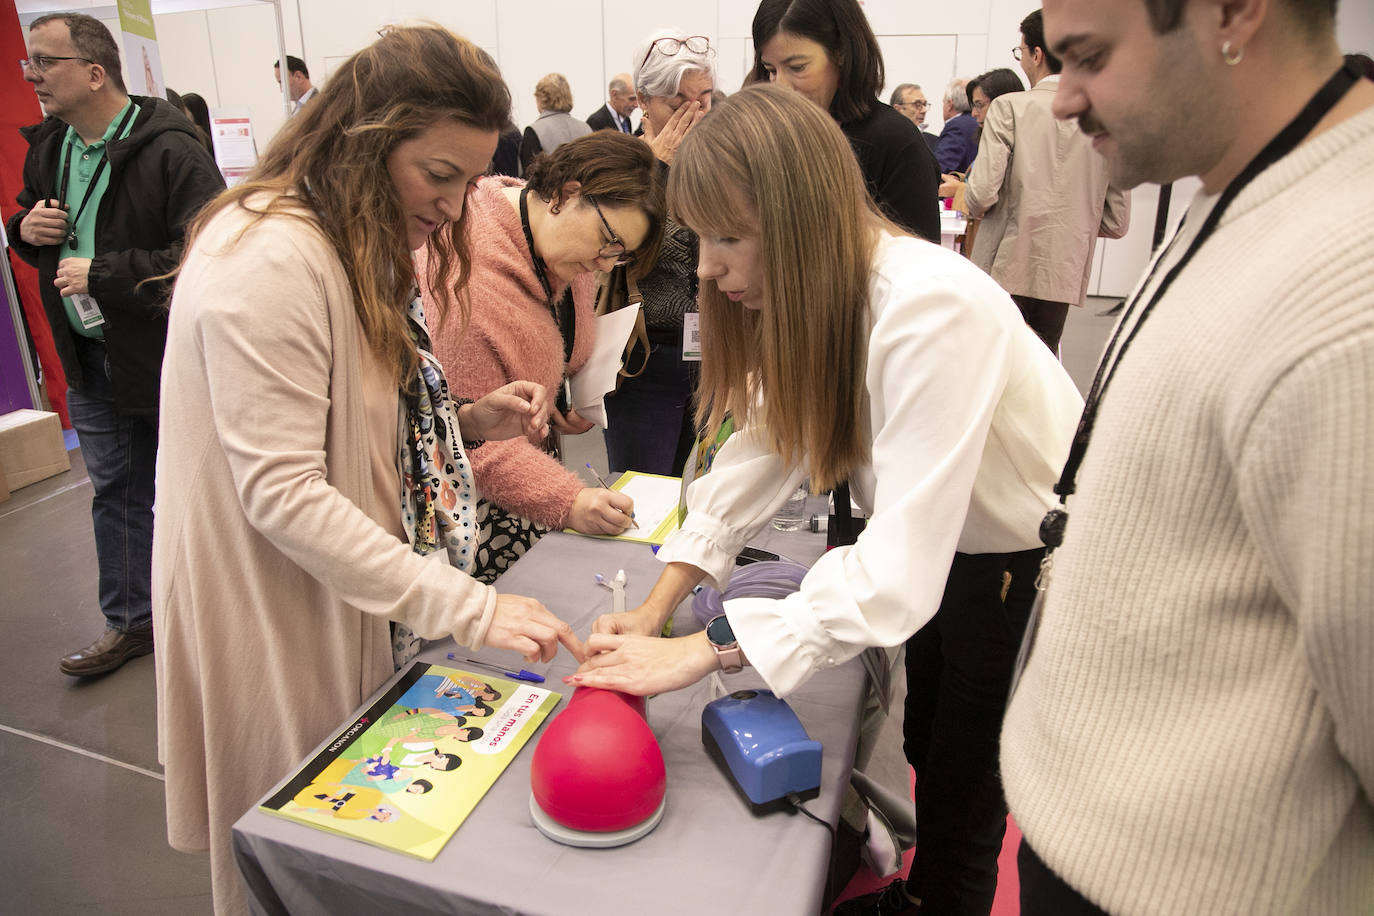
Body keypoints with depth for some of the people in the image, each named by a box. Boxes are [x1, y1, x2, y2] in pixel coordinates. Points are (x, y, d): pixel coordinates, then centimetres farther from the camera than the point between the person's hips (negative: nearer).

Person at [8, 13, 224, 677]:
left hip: (165, 354, -7)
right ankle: (129, 622, 30)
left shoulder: (170, 150, -18)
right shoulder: (46, 147, 8)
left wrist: (101, 276, -23)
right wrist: (25, 229, -1)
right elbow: (29, 218, 24)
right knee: (115, 491, 15)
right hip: (90, 356, 7)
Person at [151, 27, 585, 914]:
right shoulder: (269, 259, -25)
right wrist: (471, 610, -29)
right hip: (274, 616, -9)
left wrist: (470, 421, -3)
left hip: (348, 601, 9)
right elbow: (281, 494, -28)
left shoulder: (360, 243, 8)